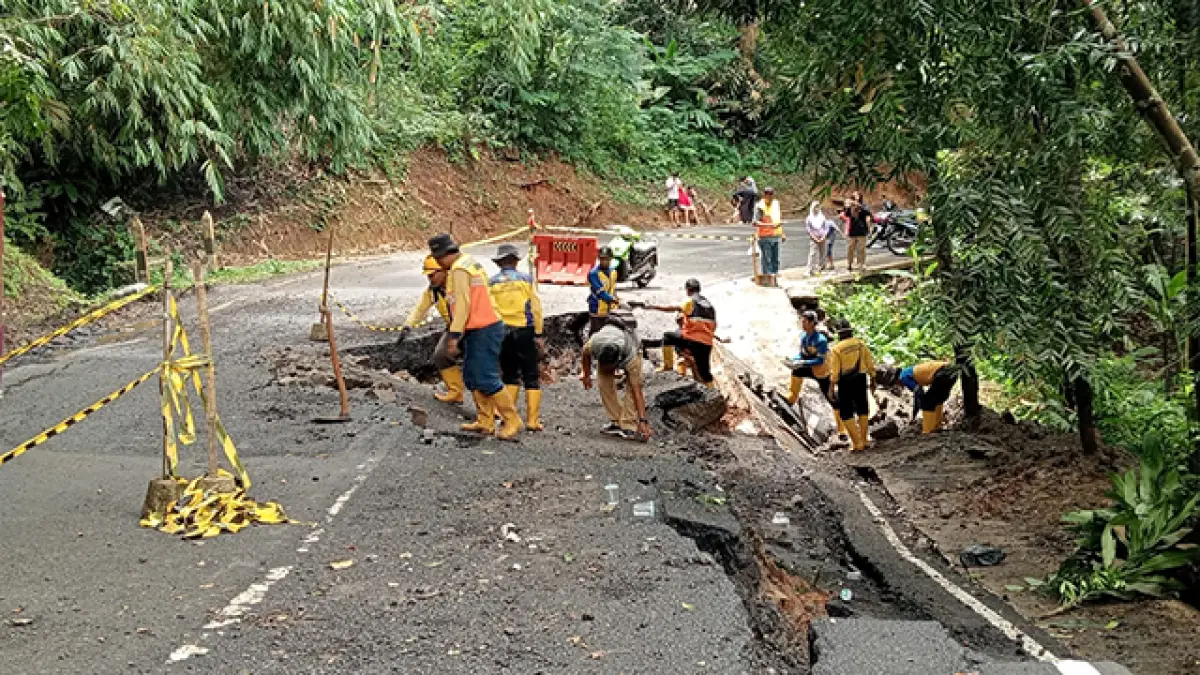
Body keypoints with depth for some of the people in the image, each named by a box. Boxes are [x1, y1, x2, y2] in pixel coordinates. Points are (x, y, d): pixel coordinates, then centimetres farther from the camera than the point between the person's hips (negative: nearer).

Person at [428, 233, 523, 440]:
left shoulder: (459, 269, -14)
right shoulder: (472, 264, 17)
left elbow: (462, 304, -21)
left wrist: (454, 336, -21)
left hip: (483, 331, -11)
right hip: (482, 329, 11)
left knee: (486, 380, -8)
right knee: (472, 377, 14)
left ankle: (512, 421, -2)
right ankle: (485, 422, 18)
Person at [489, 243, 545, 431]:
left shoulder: (491, 283, 3)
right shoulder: (525, 279, 0)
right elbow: (535, 308, -4)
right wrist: (539, 335, -1)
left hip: (502, 333, 2)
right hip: (525, 331, -2)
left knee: (509, 376, 16)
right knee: (532, 377, 3)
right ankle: (532, 421, 0)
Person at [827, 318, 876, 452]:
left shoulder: (836, 349, -11)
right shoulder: (861, 344, -1)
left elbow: (834, 371, -13)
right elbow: (870, 364, 3)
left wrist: (831, 389, -8)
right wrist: (873, 381, 15)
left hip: (845, 382, -4)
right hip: (861, 380, 4)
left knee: (846, 413, 6)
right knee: (862, 410, 19)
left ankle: (857, 443, 1)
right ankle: (864, 441, 21)